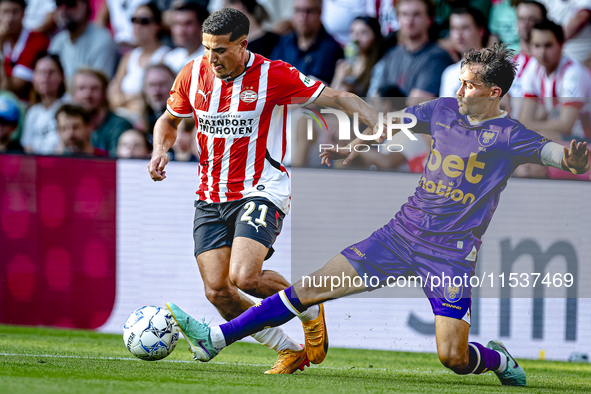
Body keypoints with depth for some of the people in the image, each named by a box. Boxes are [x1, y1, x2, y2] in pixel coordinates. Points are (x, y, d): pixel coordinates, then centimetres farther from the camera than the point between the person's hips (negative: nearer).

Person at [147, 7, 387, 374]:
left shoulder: (273, 75, -12)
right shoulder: (193, 75, 1)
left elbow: (337, 97, -9)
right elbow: (169, 121, 19)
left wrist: (380, 124, -25)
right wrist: (161, 149, -3)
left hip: (260, 190, -5)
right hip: (210, 198, 5)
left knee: (244, 277, -25)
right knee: (217, 291, -6)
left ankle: (309, 308, 7)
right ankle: (290, 351, 12)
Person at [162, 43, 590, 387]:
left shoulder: (509, 137, -9)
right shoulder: (444, 110, 6)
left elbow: (552, 152, -23)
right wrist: (355, 146, 10)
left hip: (452, 253, -5)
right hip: (402, 233, 5)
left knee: (452, 357, -14)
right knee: (312, 287, -1)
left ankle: (499, 360, 22)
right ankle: (216, 338, 1)